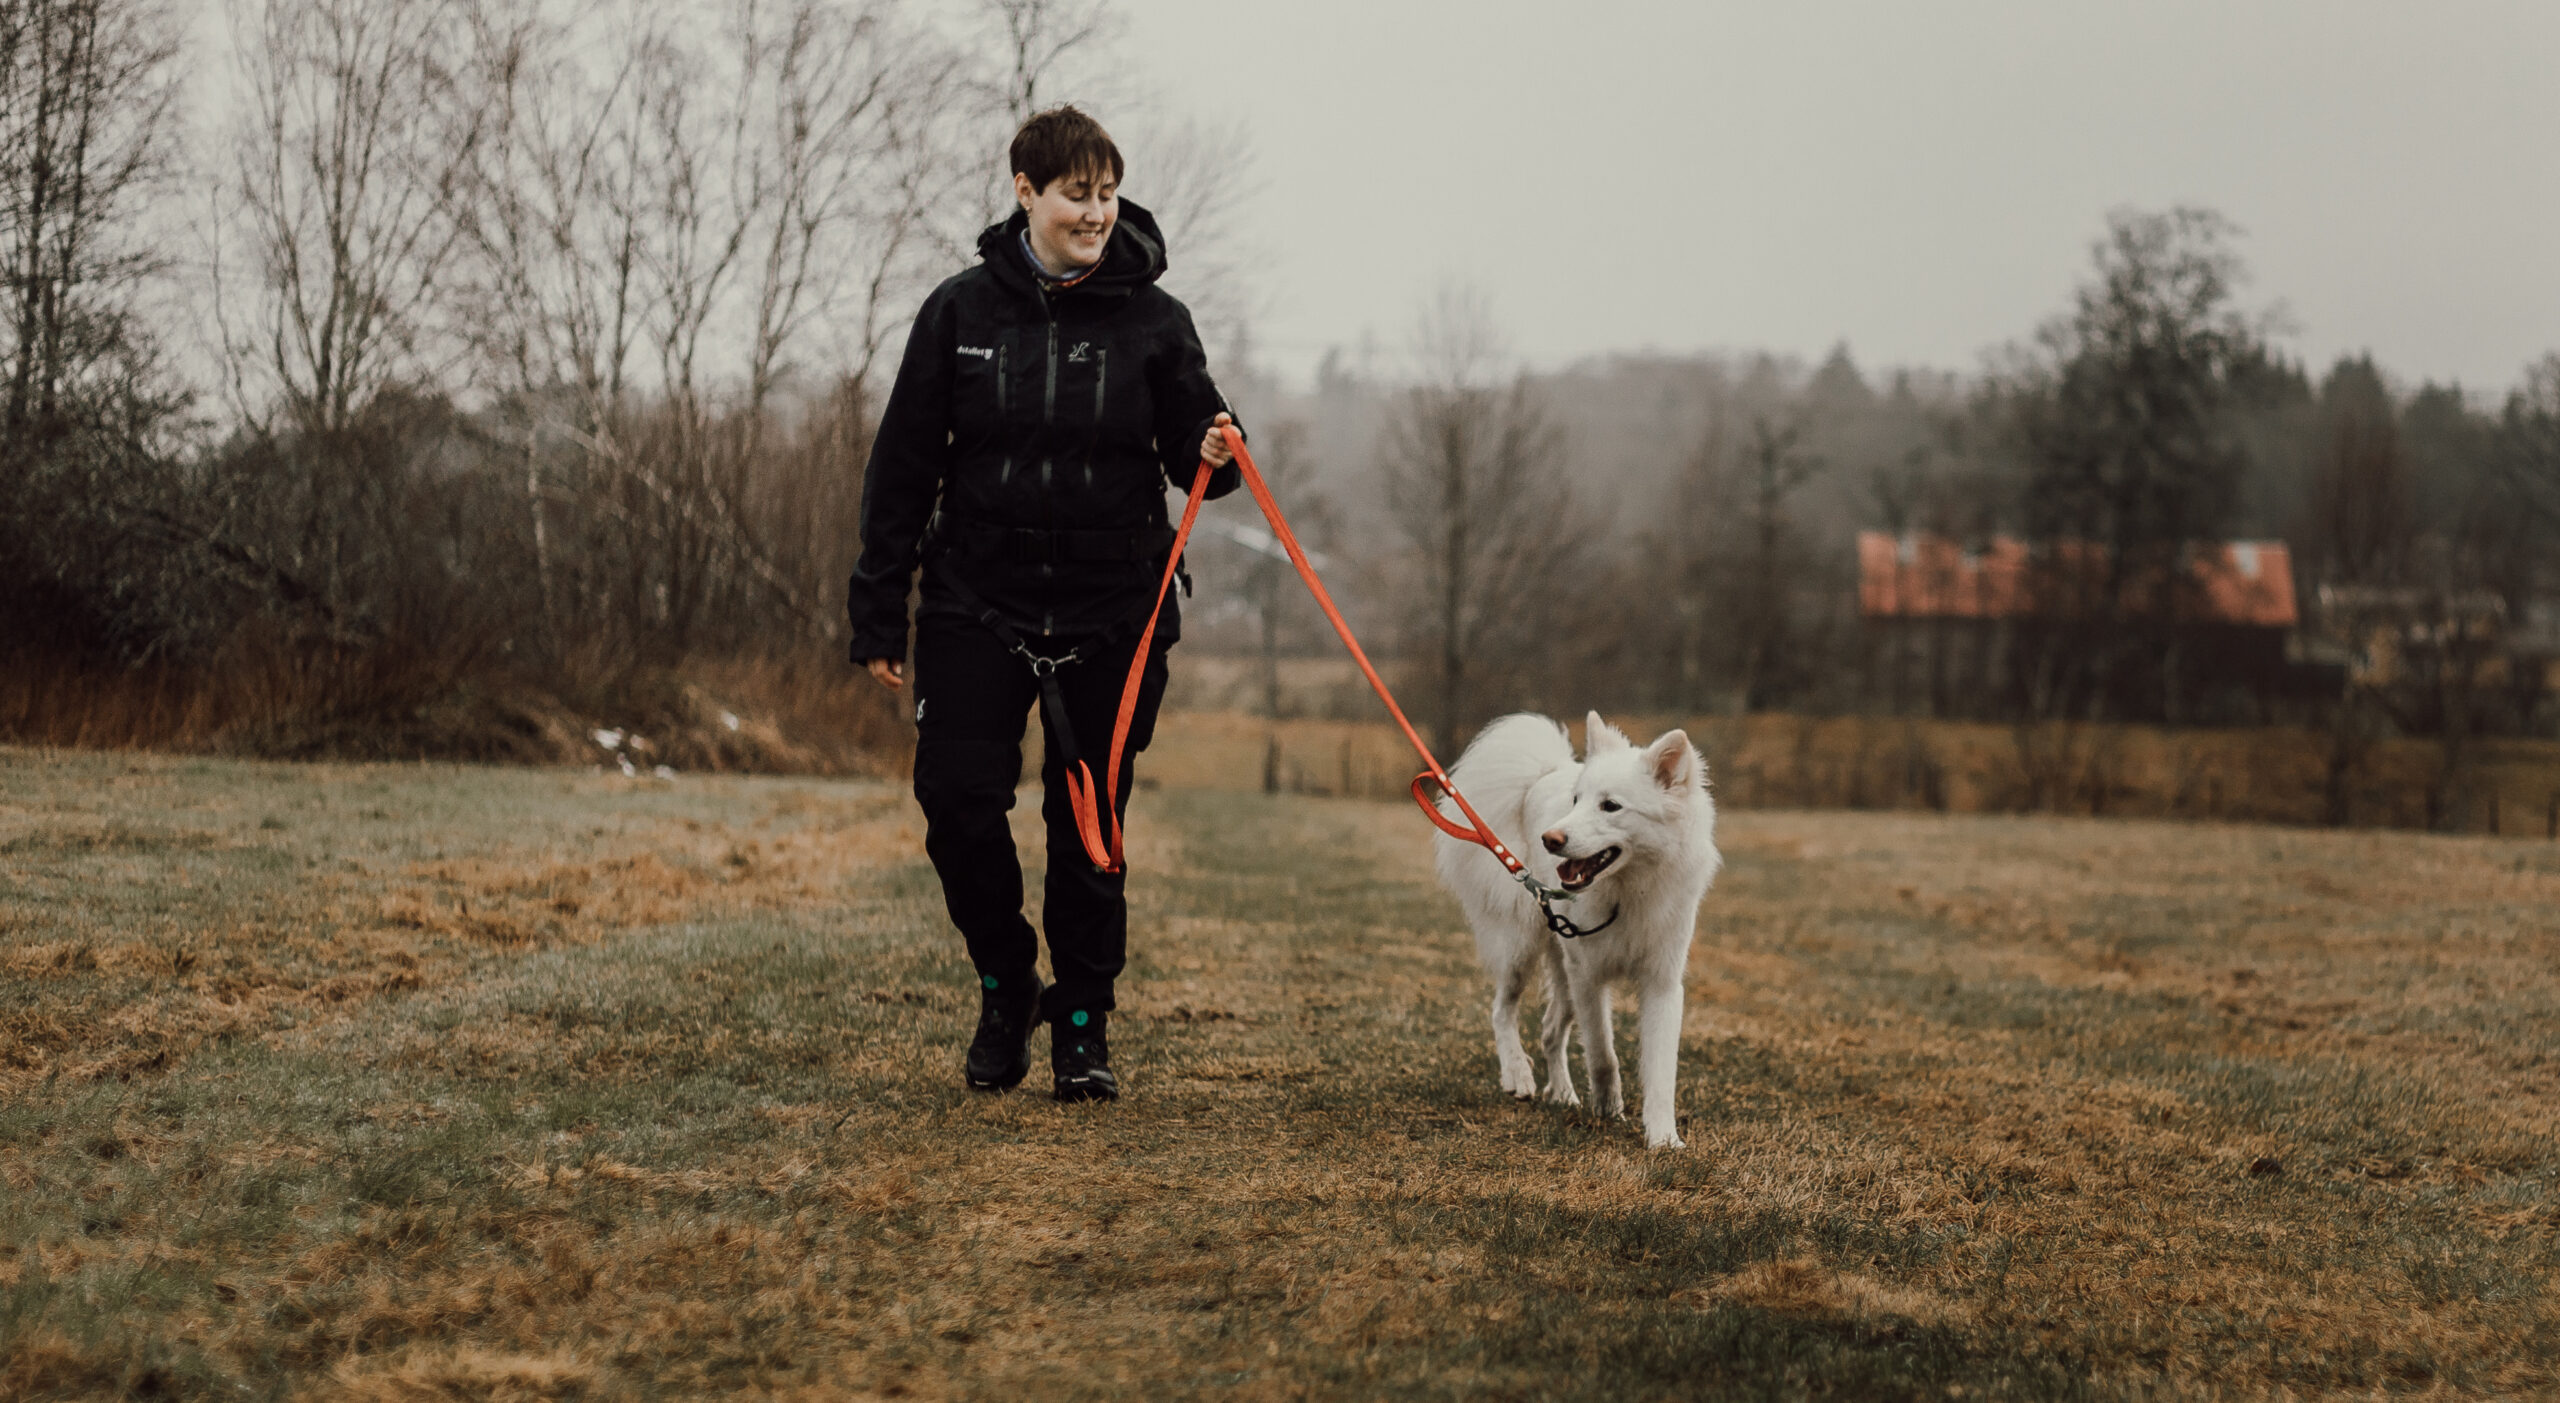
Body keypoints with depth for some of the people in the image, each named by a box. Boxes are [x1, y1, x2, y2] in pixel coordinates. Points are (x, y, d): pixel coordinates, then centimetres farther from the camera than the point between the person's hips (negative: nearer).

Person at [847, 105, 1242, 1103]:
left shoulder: (1152, 319, 1)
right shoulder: (963, 310, 1)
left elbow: (1189, 447, 7)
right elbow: (904, 465, 4)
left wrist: (1211, 453, -18)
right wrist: (878, 610, 3)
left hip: (1112, 613, 0)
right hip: (977, 600, 0)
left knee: (1089, 827, 3)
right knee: (959, 804, -7)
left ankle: (1083, 1024, 19)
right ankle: (1004, 983, 17)